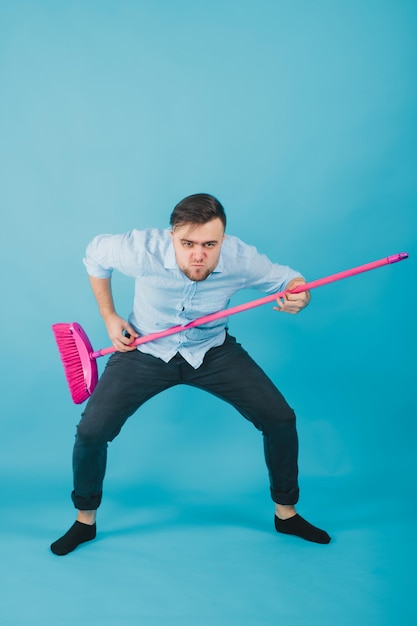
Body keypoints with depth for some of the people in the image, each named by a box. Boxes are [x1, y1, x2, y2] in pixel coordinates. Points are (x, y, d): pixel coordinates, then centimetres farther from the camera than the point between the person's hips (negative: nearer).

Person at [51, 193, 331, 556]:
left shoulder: (241, 259, -26)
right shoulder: (142, 250, -28)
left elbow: (286, 278, -8)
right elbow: (96, 254, -6)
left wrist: (299, 295, -33)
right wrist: (109, 316, -6)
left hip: (214, 352, 1)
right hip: (145, 349, -1)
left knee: (280, 419, -7)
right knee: (91, 432, -11)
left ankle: (286, 513, 19)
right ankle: (85, 521, 19)